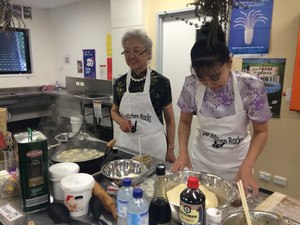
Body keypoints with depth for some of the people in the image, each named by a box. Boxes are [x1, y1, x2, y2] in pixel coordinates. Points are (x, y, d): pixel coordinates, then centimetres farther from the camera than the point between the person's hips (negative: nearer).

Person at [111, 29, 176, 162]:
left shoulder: (161, 82, -8)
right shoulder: (120, 83, 2)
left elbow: (169, 119, -2)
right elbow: (114, 111, 17)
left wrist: (170, 150, -5)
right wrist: (120, 121, -5)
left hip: (153, 146, -3)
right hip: (126, 144, 3)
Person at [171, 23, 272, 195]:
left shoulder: (252, 87, -23)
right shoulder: (192, 85, -18)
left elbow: (261, 131, -11)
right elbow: (185, 122, -2)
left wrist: (247, 166, -23)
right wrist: (183, 152, -17)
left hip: (236, 162, -1)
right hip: (201, 158, 2)